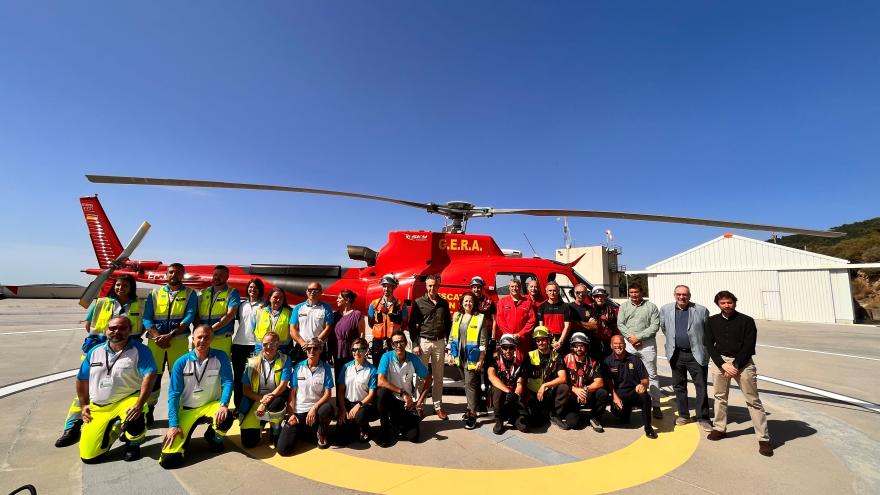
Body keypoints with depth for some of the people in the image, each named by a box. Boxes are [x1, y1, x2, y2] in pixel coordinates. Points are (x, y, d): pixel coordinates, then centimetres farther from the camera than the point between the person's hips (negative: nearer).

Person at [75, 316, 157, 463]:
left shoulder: (139, 349, -12)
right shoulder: (94, 351, 6)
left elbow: (149, 375, -23)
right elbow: (82, 380, 16)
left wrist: (140, 404, -30)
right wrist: (84, 405, 11)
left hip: (127, 400, -5)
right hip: (98, 408, 5)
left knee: (134, 417, -38)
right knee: (88, 456, 1)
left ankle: (133, 445, -3)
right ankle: (115, 429, 32)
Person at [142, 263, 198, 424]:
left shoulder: (189, 293, 6)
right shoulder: (155, 293, 12)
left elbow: (189, 317, -5)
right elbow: (147, 318, 4)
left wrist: (170, 335, -16)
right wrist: (157, 336, -11)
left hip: (179, 340, -2)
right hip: (155, 339, 2)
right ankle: (148, 410, 15)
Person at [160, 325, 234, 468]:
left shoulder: (220, 357, -9)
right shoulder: (181, 362, -8)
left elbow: (227, 382, -13)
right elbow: (174, 394, -7)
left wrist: (223, 405, -31)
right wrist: (173, 425, -13)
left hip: (210, 405, 0)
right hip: (186, 409, 1)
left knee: (226, 418, -36)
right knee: (168, 460, -14)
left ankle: (214, 439, 3)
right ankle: (182, 436, 23)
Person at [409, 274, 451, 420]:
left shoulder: (444, 303, 9)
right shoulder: (419, 302, 0)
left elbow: (448, 324, 14)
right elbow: (412, 325, -2)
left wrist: (448, 342, 7)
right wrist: (415, 344, -7)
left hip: (439, 342, 3)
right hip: (423, 341, -2)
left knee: (438, 376, 7)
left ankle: (437, 406, 17)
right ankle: (418, 405, 14)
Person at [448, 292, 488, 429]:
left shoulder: (480, 318, -8)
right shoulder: (457, 316, 7)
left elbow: (483, 341, -9)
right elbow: (452, 336, 12)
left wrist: (481, 359, -12)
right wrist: (451, 353, 10)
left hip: (472, 357, -5)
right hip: (460, 356, 5)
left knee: (470, 384, -5)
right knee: (467, 383, 16)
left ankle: (472, 415, 4)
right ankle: (471, 408, 30)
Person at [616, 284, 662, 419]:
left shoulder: (651, 306, 2)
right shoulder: (624, 306, 10)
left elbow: (655, 326, -6)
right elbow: (620, 324, 4)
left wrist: (639, 337, -12)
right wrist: (630, 337, -10)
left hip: (647, 344, -2)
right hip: (628, 343, 2)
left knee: (652, 375, 3)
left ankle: (655, 405, 10)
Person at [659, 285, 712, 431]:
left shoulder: (701, 310, -5)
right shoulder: (665, 309, 2)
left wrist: (706, 348, 2)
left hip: (696, 354, -3)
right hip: (676, 354, 3)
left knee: (701, 387, 2)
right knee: (679, 386, 12)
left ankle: (703, 418, 16)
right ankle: (683, 415, 26)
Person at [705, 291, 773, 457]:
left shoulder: (746, 321, -4)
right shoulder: (712, 321, 4)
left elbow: (749, 346, -7)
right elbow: (709, 345, 2)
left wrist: (735, 366, -12)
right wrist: (723, 364, -10)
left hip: (742, 362, -3)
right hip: (720, 361, 3)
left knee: (753, 400, 0)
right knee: (720, 396, 11)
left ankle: (764, 439, 8)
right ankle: (720, 428, 24)